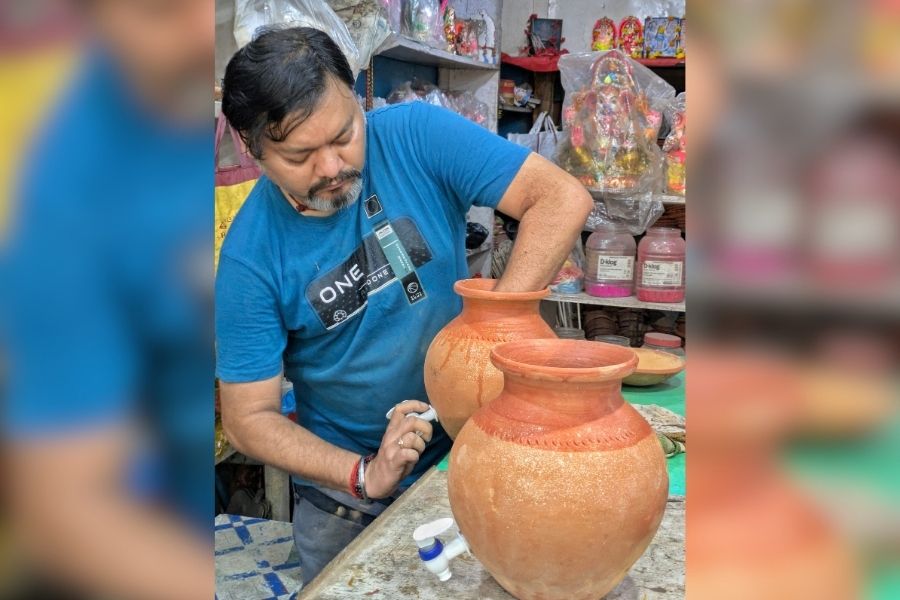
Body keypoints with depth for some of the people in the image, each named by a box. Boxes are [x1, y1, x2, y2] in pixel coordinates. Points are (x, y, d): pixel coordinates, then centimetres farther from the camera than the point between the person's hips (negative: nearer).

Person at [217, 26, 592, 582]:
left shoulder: (417, 137, -18)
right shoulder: (251, 258, -17)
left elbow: (563, 198, -22)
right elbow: (249, 419, -13)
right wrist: (364, 475, -26)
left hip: (467, 448, 1)